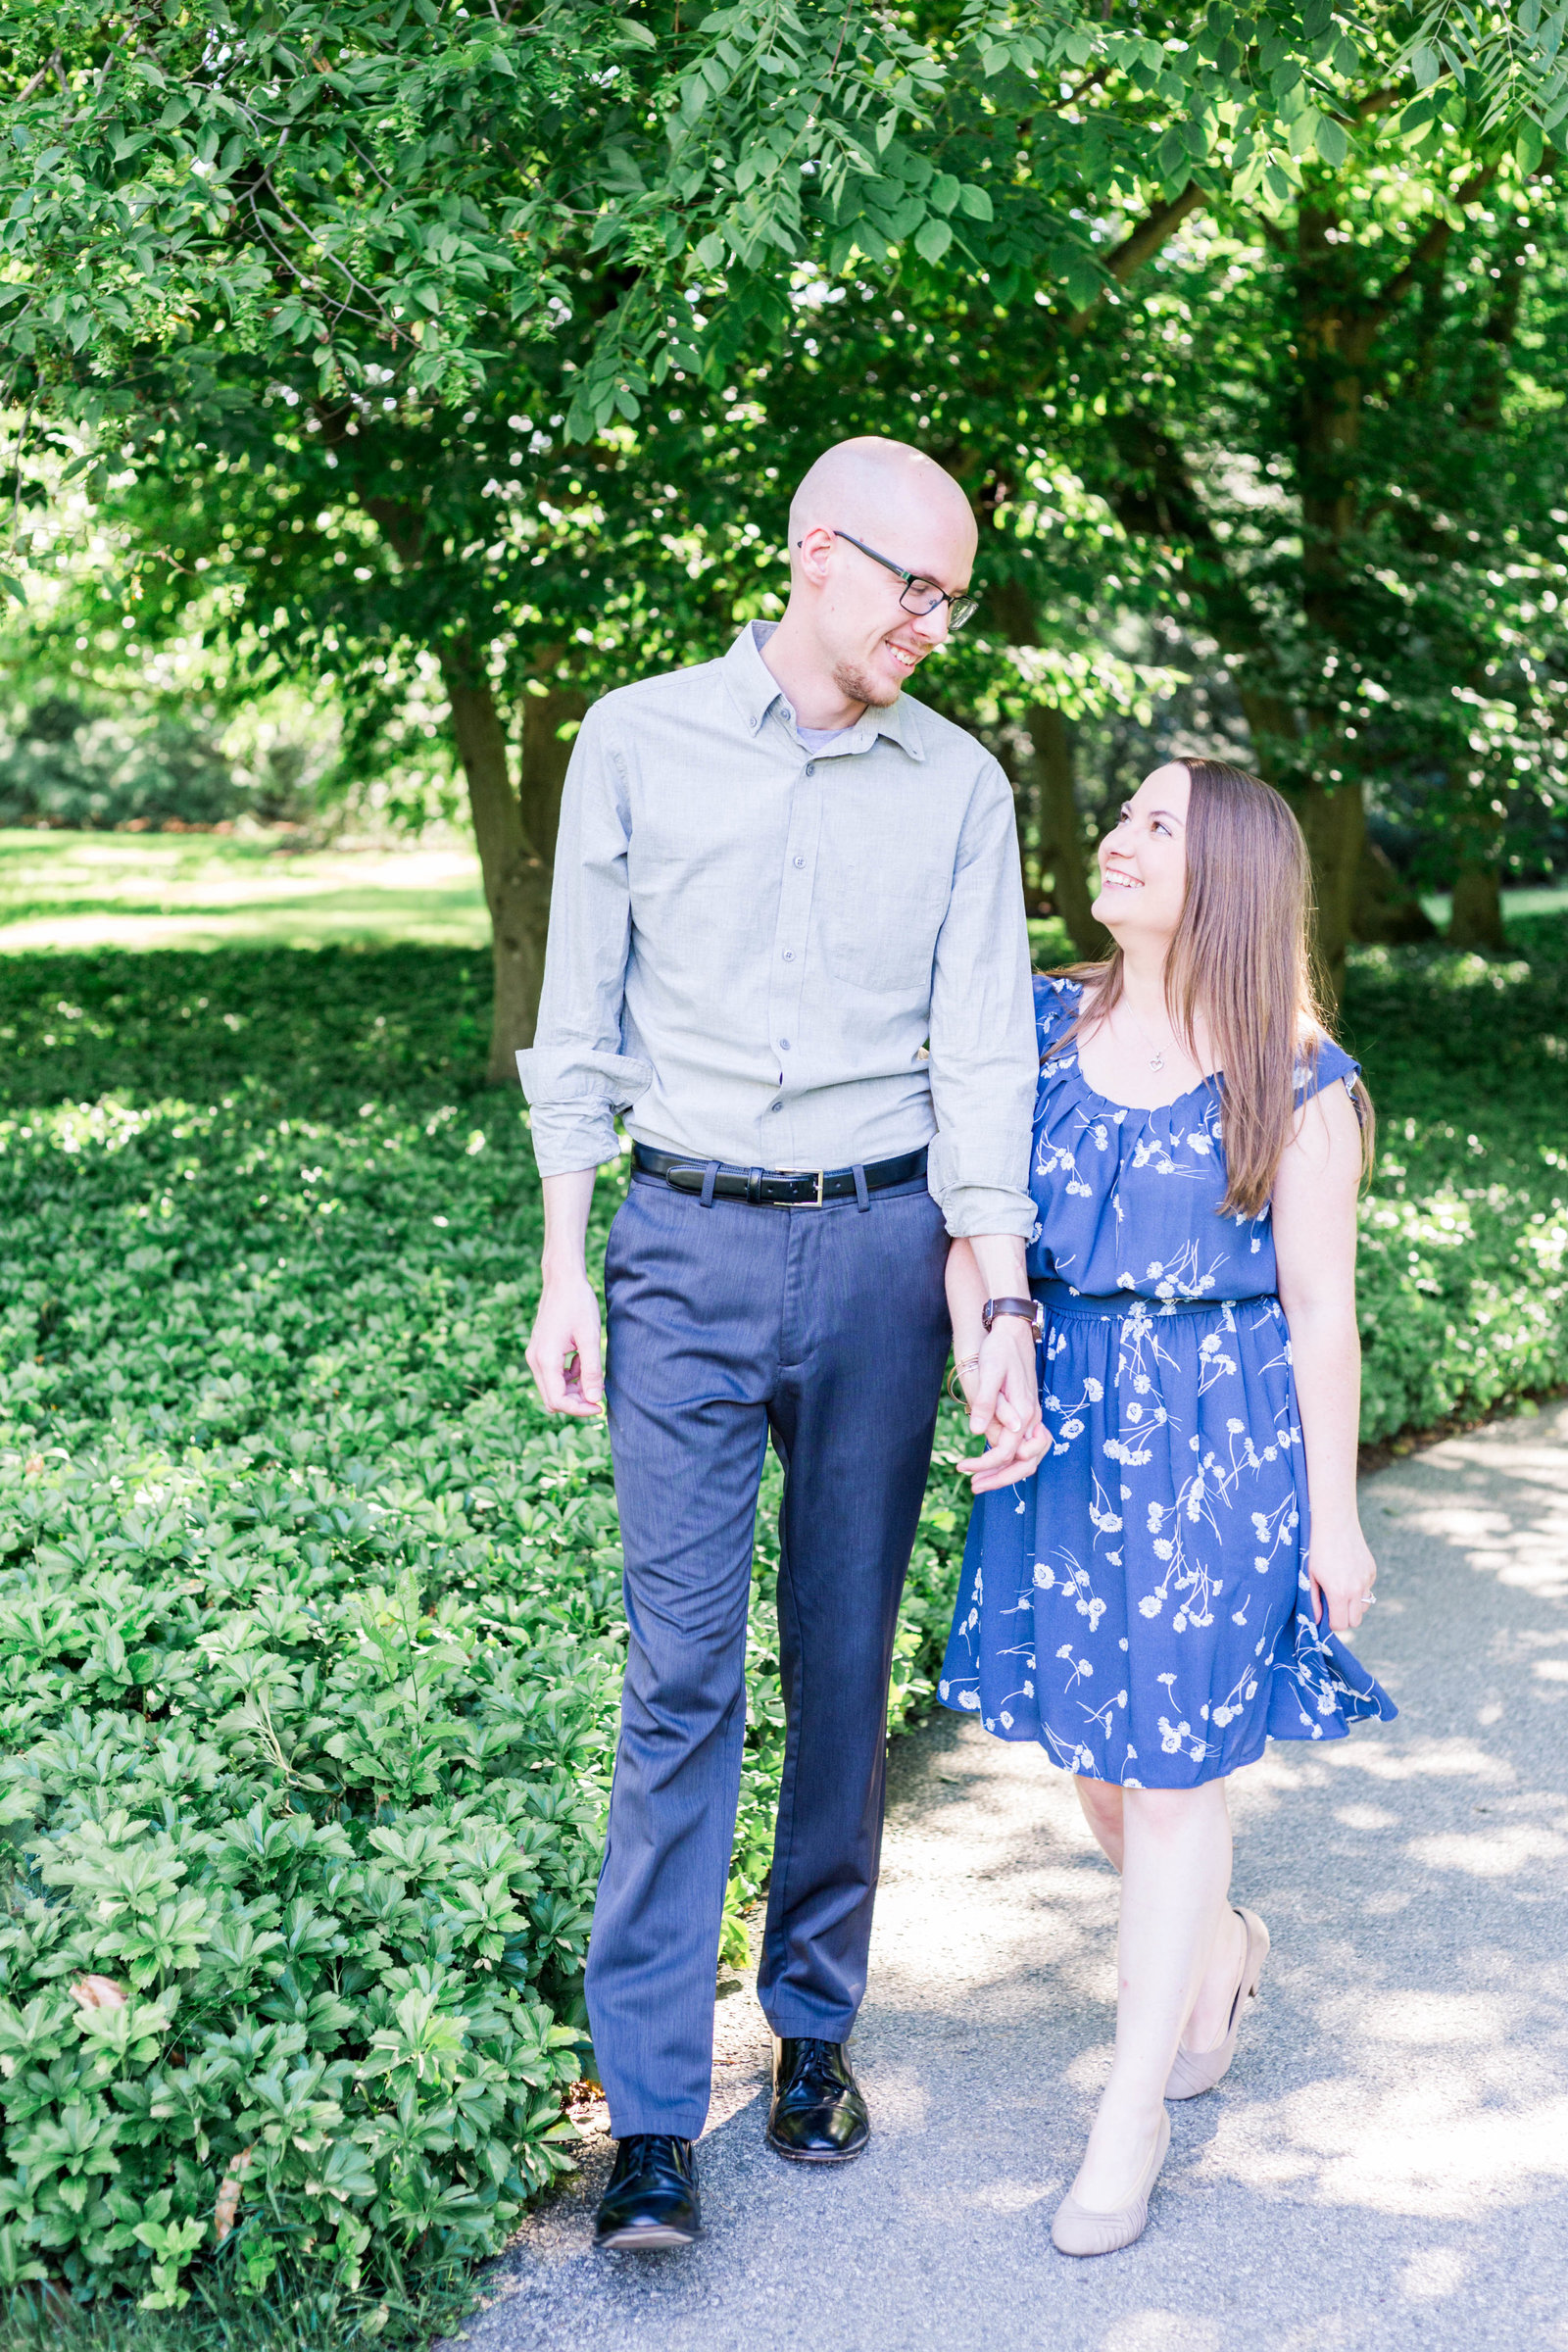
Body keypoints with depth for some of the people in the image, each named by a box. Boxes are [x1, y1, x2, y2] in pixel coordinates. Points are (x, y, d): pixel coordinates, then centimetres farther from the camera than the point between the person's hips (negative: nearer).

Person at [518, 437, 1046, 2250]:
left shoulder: (960, 787, 4)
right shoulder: (637, 740, 1)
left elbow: (983, 1058, 0)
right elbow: (580, 1024, 4)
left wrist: (1005, 1309, -8)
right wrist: (565, 1271, 0)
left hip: (880, 1244, 2)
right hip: (688, 1240, -1)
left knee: (846, 1660, 9)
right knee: (683, 1670, -4)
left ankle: (813, 2025, 26)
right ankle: (651, 2115, 4)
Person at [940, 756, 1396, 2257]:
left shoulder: (1293, 1082, -8)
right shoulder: (1048, 1025, 3)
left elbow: (1319, 1307, -5)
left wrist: (1333, 1513, -3)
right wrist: (987, 1380, -10)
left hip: (1219, 1435, -4)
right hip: (1064, 1416, 5)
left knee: (1169, 1763, 2)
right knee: (1087, 1742, 15)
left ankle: (1133, 2112, 17)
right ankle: (1214, 1951, 45)